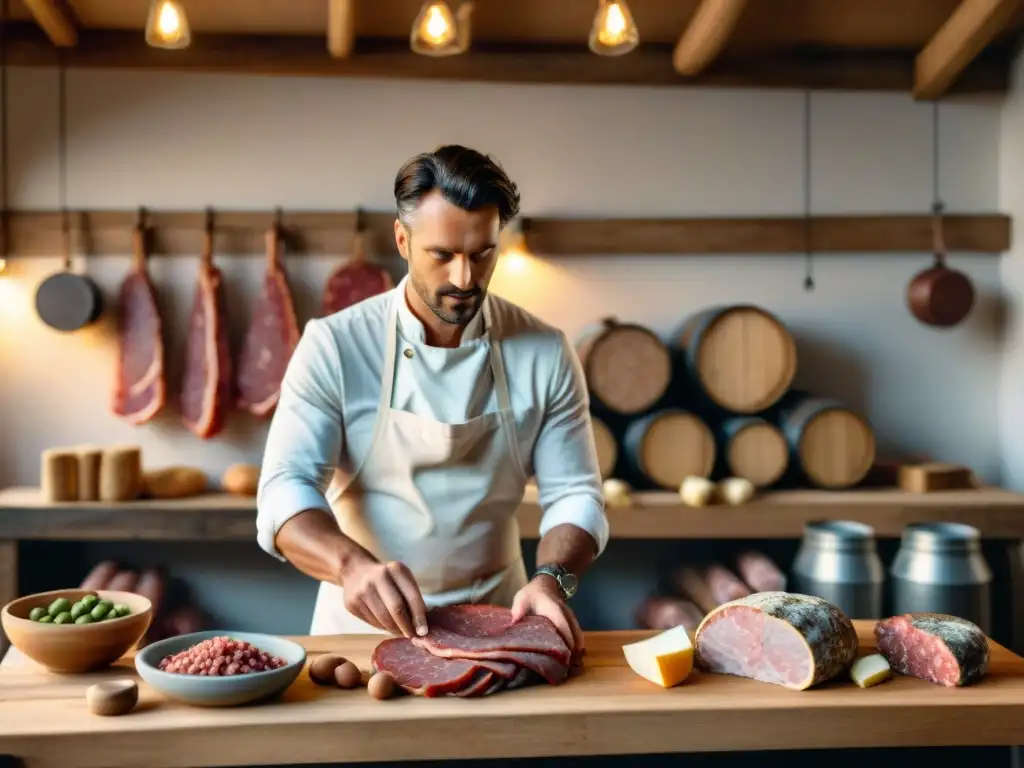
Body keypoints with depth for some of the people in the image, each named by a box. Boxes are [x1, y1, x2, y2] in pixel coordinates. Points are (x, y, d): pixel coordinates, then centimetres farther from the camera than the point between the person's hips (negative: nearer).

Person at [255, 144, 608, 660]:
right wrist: (353, 565, -34)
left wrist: (552, 579, -21)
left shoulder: (545, 353, -3)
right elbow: (284, 490, -15)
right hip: (365, 621, -1)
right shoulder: (334, 346, -9)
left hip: (496, 623, 1)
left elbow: (574, 494, 0)